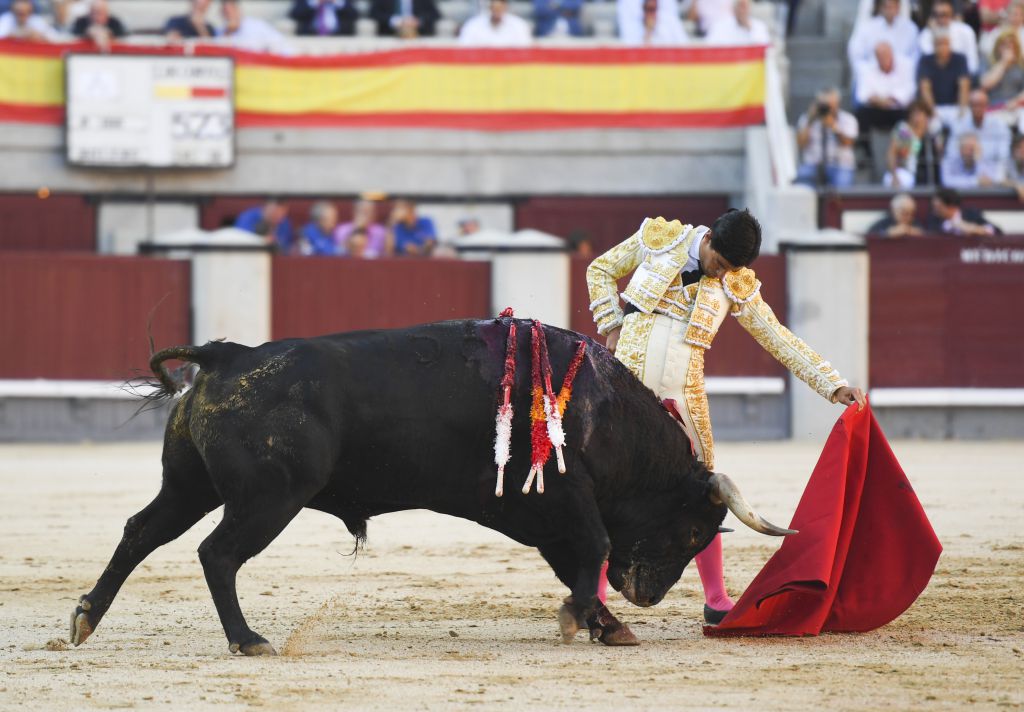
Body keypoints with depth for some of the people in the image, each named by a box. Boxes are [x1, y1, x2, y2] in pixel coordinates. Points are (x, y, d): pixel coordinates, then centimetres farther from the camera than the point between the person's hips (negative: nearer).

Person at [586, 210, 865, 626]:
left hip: (682, 393, 2)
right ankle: (593, 595, 5)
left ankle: (716, 601, 13)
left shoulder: (737, 286, 4)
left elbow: (781, 341, 7)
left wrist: (835, 387, 2)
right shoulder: (658, 239, 1)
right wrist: (612, 328, 2)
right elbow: (601, 270, 13)